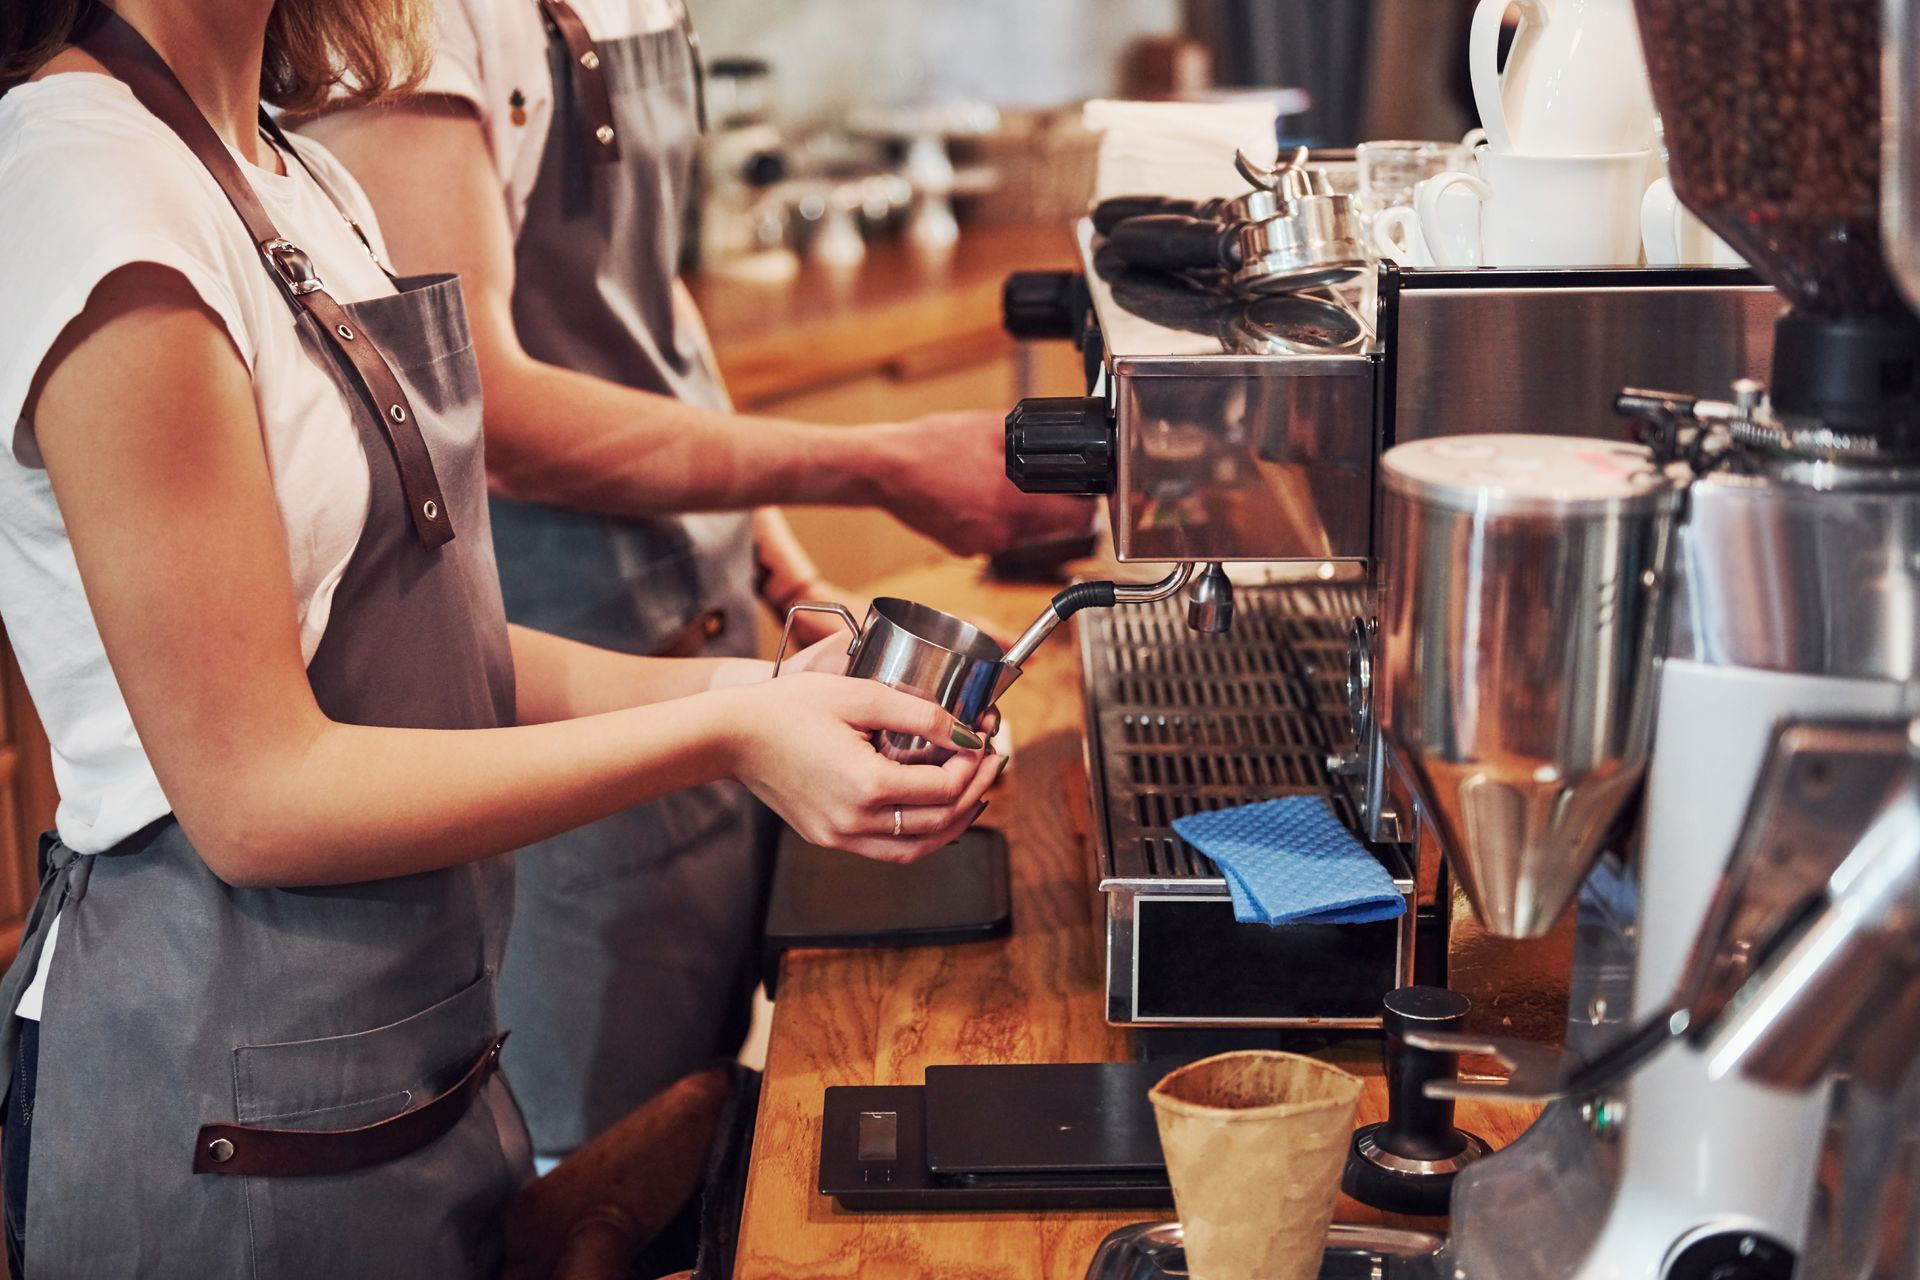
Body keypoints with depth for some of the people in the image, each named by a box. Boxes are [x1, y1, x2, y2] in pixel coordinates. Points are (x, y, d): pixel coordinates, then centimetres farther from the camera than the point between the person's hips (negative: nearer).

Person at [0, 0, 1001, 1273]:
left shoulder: (312, 187, 7)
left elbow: (395, 645, 7)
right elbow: (258, 795, -22)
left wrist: (732, 687, -5)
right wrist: (722, 734, -20)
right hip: (231, 1119, -8)